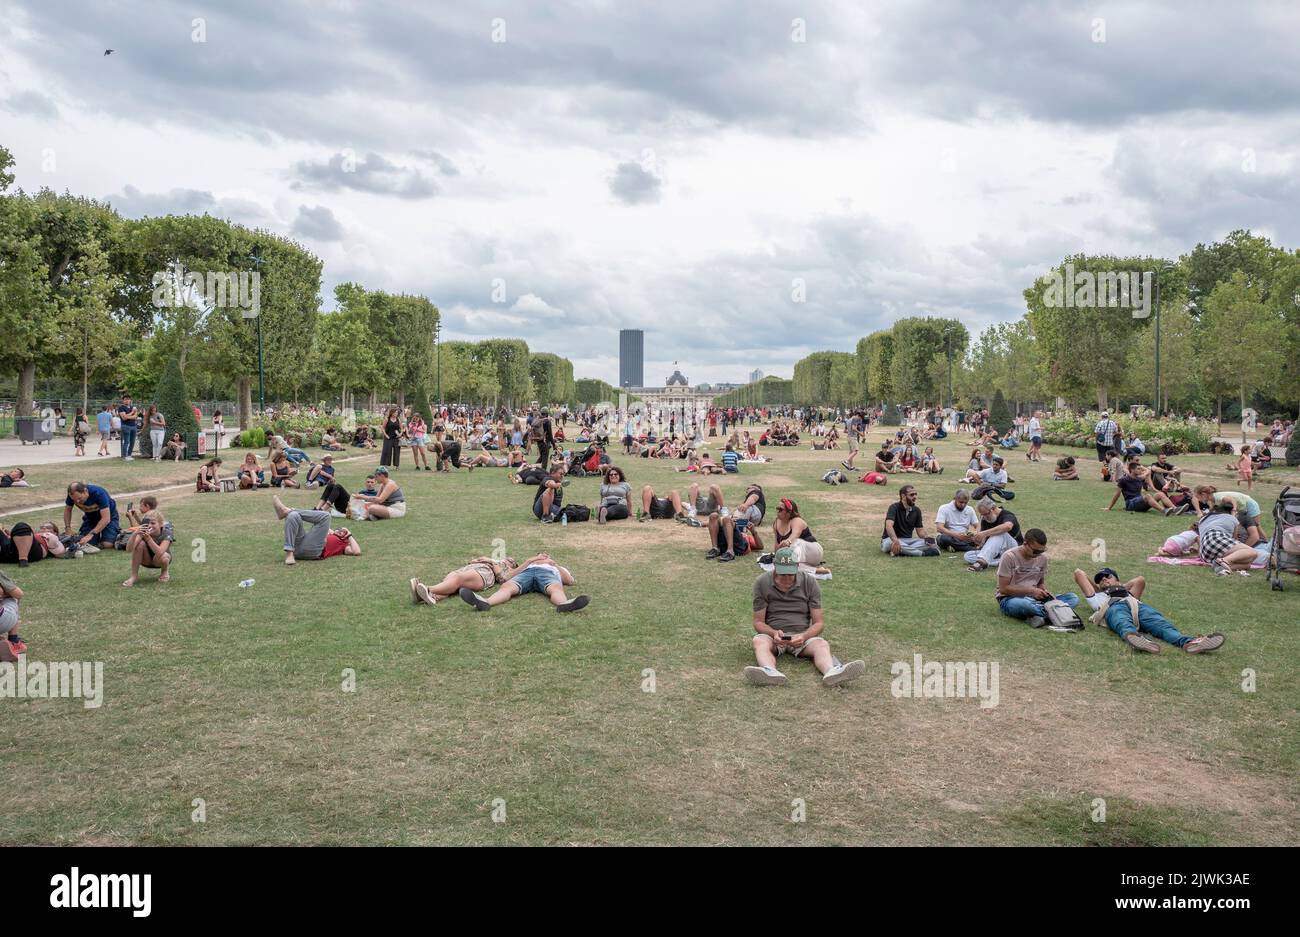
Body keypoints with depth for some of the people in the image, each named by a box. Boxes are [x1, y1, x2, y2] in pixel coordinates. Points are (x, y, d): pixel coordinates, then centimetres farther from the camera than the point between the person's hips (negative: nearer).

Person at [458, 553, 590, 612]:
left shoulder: (557, 567, 45)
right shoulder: (528, 564, 46)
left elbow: (570, 581, 22)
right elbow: (511, 576, 24)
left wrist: (554, 563, 19)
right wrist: (530, 560, 18)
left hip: (548, 572, -1)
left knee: (556, 589, -40)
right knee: (507, 586, -35)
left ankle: (564, 604, -76)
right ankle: (485, 602, -66)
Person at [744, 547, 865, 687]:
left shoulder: (809, 582, 0)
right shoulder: (762, 583, -2)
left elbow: (819, 623, 0)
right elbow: (758, 622, 0)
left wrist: (804, 636, -21)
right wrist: (774, 633, -22)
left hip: (802, 635, 1)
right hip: (772, 634, -1)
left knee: (822, 644, -30)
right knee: (759, 641, -34)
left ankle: (832, 671, -63)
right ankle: (770, 672, -65)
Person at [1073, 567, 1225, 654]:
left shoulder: (1130, 594, 48)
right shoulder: (1097, 597, 44)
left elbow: (1140, 580, 30)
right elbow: (1079, 573, 42)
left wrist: (1120, 587, 42)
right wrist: (1098, 588, 54)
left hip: (1138, 605, 3)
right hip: (1113, 606, -2)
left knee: (1161, 624, -32)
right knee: (1124, 623, -41)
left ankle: (1188, 642, -64)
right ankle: (1133, 636, -78)